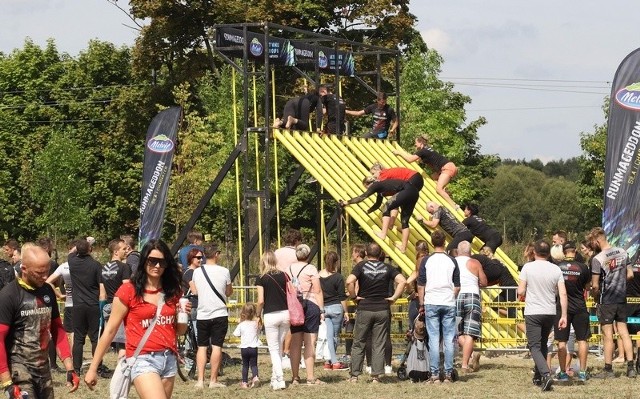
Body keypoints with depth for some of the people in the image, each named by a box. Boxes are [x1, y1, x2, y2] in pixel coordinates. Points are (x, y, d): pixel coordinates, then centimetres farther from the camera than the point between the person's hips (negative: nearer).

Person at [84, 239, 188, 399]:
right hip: (143, 359, -6)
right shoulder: (129, 290, -5)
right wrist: (93, 368, -2)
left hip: (169, 359, 6)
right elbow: (110, 330, -2)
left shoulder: (173, 291, 9)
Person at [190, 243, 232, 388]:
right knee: (216, 346, 1)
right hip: (219, 314, -2)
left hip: (202, 315, 2)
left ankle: (200, 380, 4)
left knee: (202, 347, 9)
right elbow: (229, 292, 6)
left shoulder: (197, 272, 0)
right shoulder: (224, 272, -7)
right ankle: (213, 380, 1)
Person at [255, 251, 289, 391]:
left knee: (274, 349, 0)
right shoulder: (283, 276, 5)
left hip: (270, 315, -4)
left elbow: (261, 301, -9)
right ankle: (275, 378, 18)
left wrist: (257, 315, 4)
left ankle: (280, 380, -9)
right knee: (279, 348, 15)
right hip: (285, 314, 4)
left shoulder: (261, 278, -5)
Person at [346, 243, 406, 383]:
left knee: (358, 344, 7)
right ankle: (376, 375, 1)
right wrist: (394, 297, -2)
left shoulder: (361, 266, -2)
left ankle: (354, 375, 5)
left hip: (364, 309, -1)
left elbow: (349, 281, -18)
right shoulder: (387, 268, 3)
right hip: (383, 310, 1)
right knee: (379, 345, 5)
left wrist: (354, 297, -5)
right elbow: (402, 281, -8)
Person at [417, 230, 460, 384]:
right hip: (448, 304, 1)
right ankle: (448, 374, 3)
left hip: (431, 303, -1)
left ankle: (434, 375, -4)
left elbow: (421, 284, -1)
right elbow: (457, 286, 6)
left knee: (433, 339, -1)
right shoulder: (452, 261, 3)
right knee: (449, 340, 4)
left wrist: (421, 304, 7)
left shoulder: (426, 260, -2)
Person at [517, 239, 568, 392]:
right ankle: (538, 377, 27)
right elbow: (563, 294, -3)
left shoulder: (528, 267, -8)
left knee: (535, 346, -2)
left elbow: (520, 292, -9)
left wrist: (521, 297, 15)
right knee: (542, 345, 20)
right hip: (550, 313, 4)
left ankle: (546, 374, -23)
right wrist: (564, 316, 1)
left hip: (532, 312, -4)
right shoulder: (556, 269, 1)